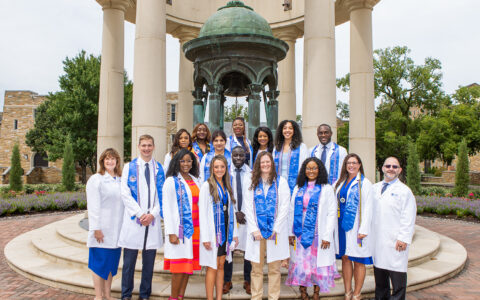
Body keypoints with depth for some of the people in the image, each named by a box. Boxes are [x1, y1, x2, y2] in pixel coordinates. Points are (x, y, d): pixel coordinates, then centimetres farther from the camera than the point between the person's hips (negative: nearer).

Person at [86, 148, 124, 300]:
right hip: (102, 230, -5)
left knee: (112, 262, 12)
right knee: (99, 262, 2)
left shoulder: (121, 180, 11)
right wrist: (96, 229, -14)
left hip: (116, 230, 5)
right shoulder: (96, 179, -5)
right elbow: (93, 206, -9)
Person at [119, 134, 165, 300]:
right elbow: (125, 194, -1)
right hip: (133, 220, -1)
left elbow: (162, 194, 5)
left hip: (153, 221, 1)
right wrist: (140, 214, -10)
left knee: (149, 262, 8)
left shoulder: (159, 169, 8)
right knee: (129, 261, 4)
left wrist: (152, 214, -8)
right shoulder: (129, 167, 5)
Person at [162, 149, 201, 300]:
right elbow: (167, 208, -7)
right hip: (180, 228, -5)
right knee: (180, 265, -3)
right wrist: (171, 233, -13)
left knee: (188, 265, 8)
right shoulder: (171, 181, -3)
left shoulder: (195, 180, 14)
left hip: (195, 228, 5)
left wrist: (201, 229, 8)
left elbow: (200, 205, 14)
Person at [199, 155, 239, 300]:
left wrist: (234, 233, 10)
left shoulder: (227, 187, 11)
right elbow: (203, 212, -11)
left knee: (221, 266, 10)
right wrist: (205, 237, -15)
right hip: (212, 232, -5)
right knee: (212, 267, 0)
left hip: (225, 231, 6)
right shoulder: (207, 186, -8)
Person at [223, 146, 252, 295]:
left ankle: (247, 281, 19)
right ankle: (227, 281, 19)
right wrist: (235, 213, -6)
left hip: (247, 216, 0)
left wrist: (244, 213, -5)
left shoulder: (251, 173, 3)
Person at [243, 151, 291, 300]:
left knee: (274, 268, 3)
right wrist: (254, 229, -6)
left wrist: (275, 229, -8)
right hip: (256, 230, 1)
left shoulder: (281, 181, 5)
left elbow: (284, 207, -1)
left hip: (276, 230, -1)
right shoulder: (251, 183, 9)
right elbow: (248, 208, 4)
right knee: (256, 268, 4)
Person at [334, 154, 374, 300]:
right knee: (345, 258, 10)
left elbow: (367, 208, -9)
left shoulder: (364, 183, -4)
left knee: (358, 261, 3)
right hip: (342, 226, 5)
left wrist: (363, 230, -15)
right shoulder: (341, 182, 12)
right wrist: (335, 225, 6)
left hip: (356, 227, -5)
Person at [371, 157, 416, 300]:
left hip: (395, 242, -5)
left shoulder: (405, 191, -3)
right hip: (377, 239, 5)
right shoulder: (375, 188, 13)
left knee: (397, 274, 0)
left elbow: (408, 218, -7)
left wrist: (404, 238, -13)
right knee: (379, 272, 14)